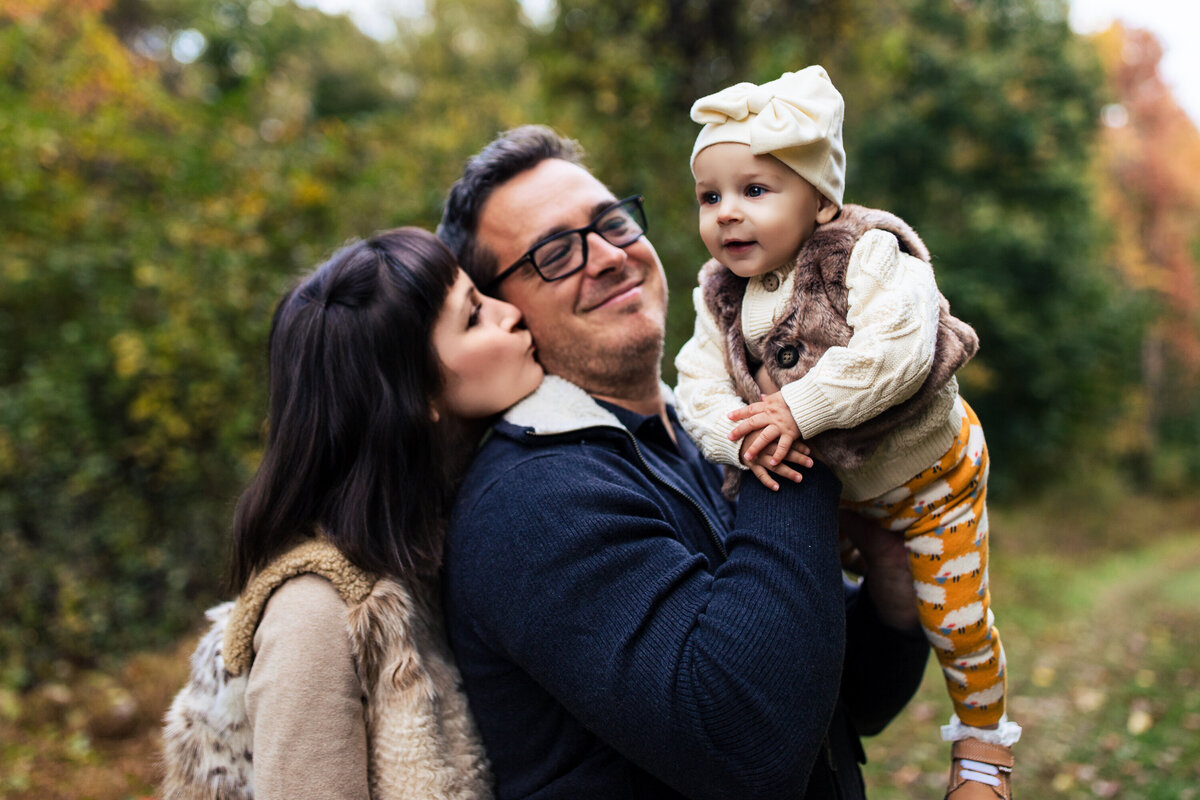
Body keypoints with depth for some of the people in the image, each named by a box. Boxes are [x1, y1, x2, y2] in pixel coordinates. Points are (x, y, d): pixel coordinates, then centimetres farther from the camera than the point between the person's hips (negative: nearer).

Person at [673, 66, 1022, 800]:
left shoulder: (869, 255, -27)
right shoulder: (721, 296, -9)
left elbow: (896, 351, -41)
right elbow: (700, 382, -13)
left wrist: (799, 407, -40)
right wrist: (739, 438, -33)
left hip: (927, 467, -4)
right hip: (832, 482, 5)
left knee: (954, 616, 5)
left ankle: (984, 740, 29)